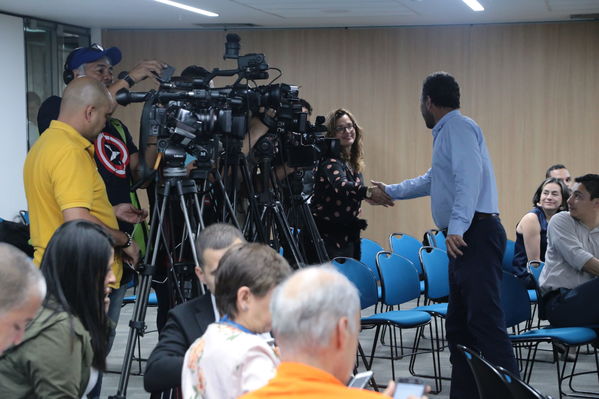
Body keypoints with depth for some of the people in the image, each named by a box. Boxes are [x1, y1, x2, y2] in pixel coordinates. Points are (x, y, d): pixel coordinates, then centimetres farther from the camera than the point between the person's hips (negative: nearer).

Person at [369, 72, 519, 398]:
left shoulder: (458, 127, -6)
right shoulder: (447, 132, 25)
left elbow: (469, 176, -22)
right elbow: (432, 180, 41)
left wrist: (457, 226, -30)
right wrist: (390, 192, 52)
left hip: (476, 234, -11)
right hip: (464, 240, 11)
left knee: (486, 322, -17)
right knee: (458, 326, 10)